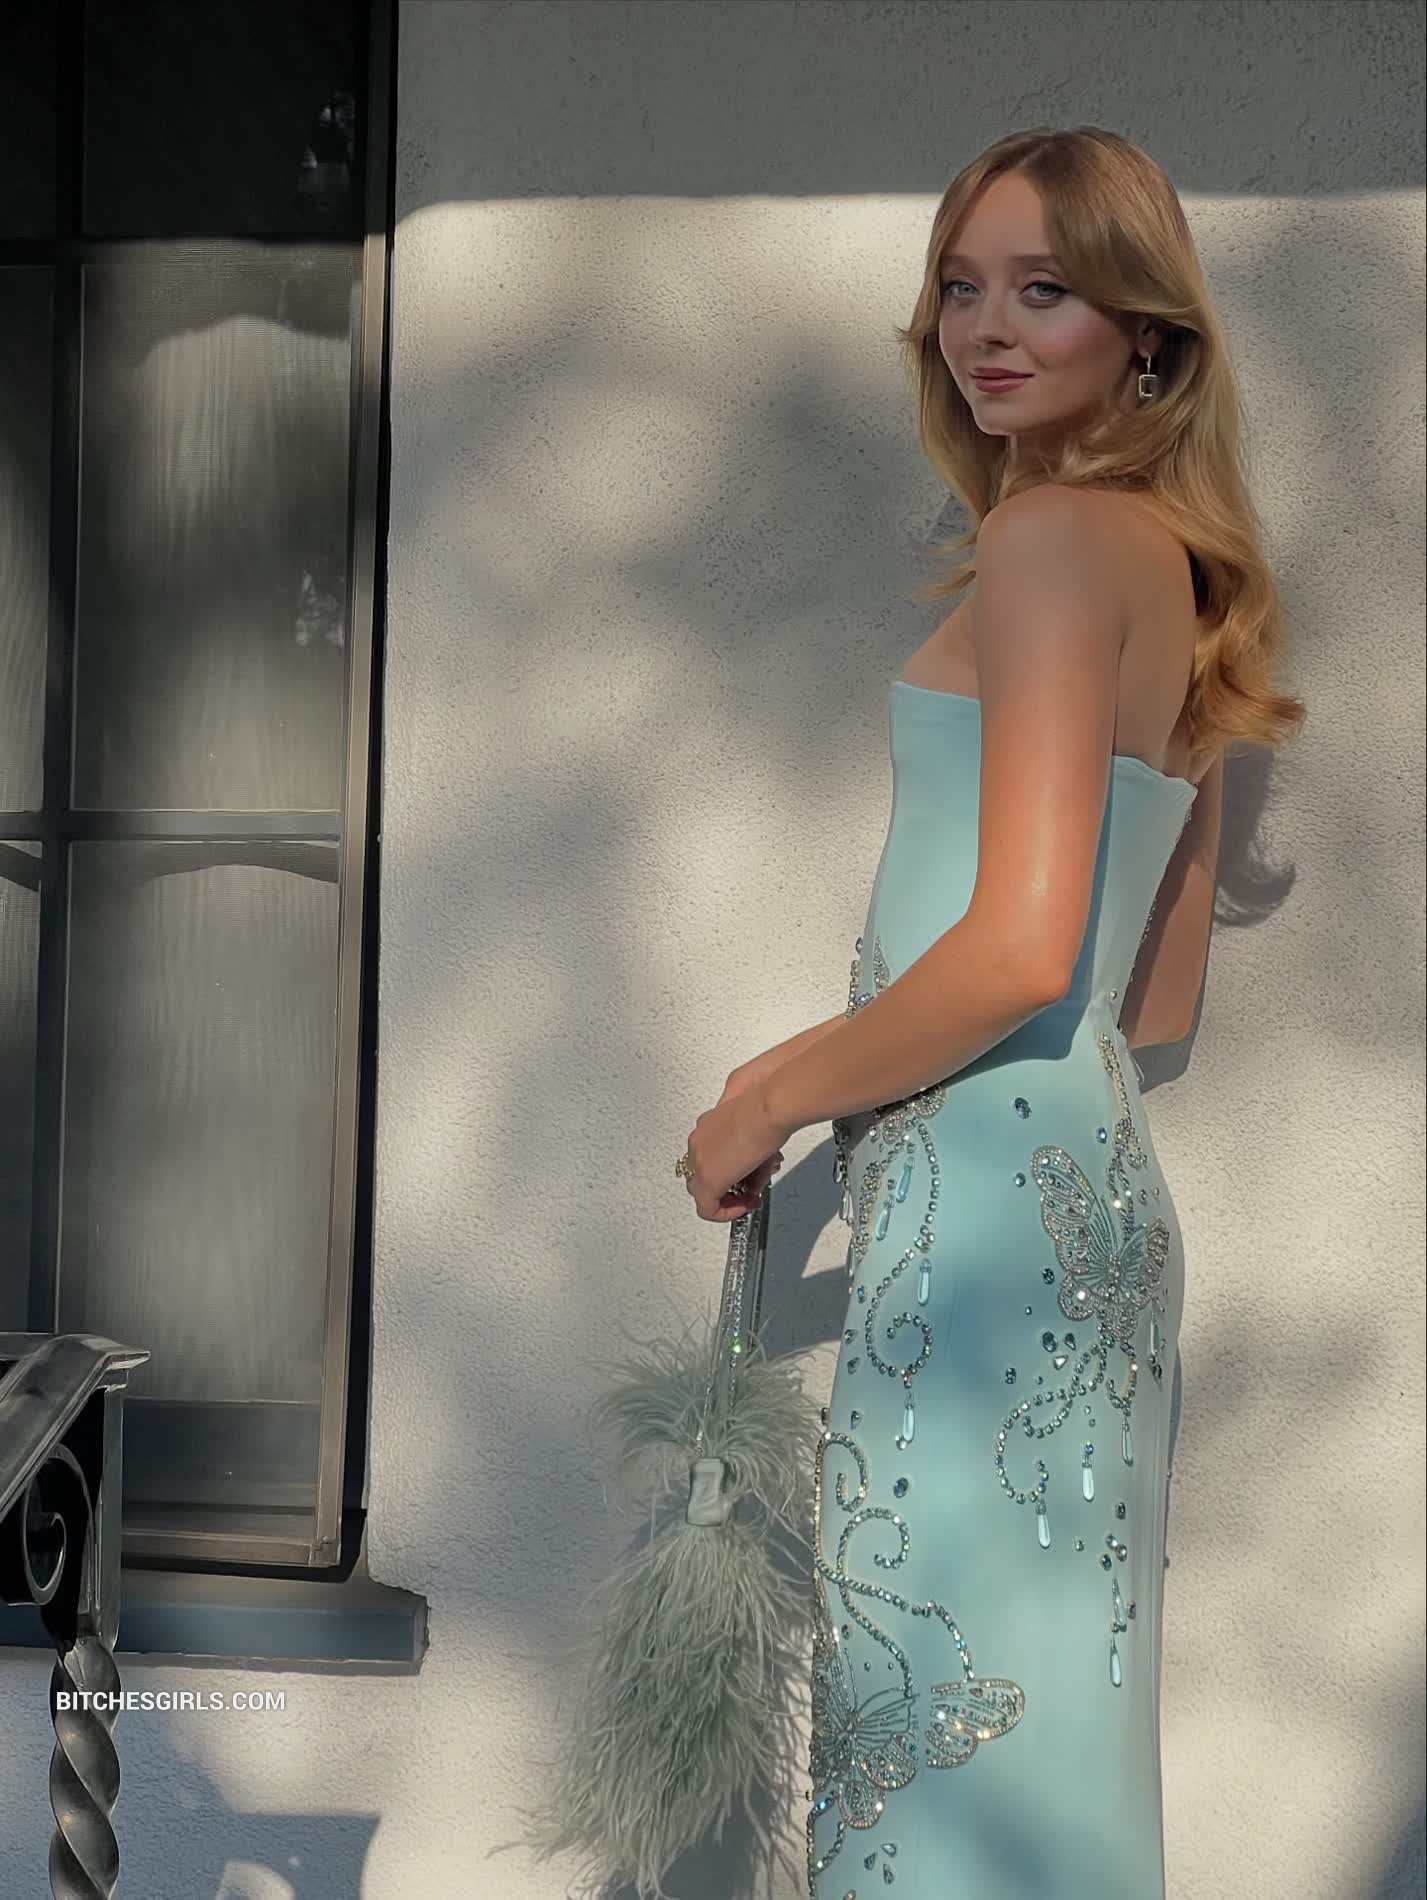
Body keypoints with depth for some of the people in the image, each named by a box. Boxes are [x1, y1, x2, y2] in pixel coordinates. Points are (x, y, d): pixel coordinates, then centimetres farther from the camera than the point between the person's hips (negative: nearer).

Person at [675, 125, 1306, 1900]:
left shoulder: (1053, 536, -10)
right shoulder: (1179, 570, 17)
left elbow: (1019, 947, -19)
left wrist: (767, 1094, -7)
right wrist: (850, 1080, 23)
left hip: (991, 1179, -9)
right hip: (1095, 1171, 9)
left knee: (949, 1721, -2)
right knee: (1036, 1726, 15)